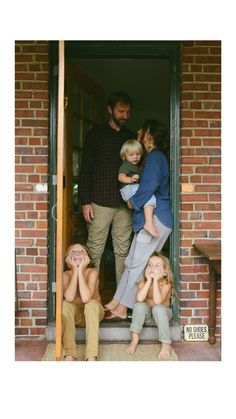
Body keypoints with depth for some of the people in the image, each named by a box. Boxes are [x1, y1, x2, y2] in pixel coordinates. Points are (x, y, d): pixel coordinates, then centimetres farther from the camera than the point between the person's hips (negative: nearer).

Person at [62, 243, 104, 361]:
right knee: (66, 303, -30)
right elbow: (69, 298, -34)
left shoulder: (92, 272, -20)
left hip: (93, 312, -1)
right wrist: (75, 271, -30)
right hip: (75, 314, 2)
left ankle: (91, 356, -37)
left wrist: (80, 270, -32)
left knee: (92, 303, -34)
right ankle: (69, 354, -32)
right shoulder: (66, 274, -14)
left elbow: (85, 298, -37)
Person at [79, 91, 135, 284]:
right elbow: (86, 169, -1)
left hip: (125, 203, 3)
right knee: (95, 251, 0)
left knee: (123, 251, 8)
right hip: (100, 202, -3)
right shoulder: (96, 134, 2)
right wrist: (85, 201, -8)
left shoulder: (131, 137, 12)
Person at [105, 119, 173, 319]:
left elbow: (150, 186, -24)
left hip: (155, 219, -10)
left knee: (137, 264, -5)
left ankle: (121, 307, 3)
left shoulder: (155, 157, -12)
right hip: (150, 218, 10)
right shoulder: (153, 157, 19)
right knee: (133, 263, 10)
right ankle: (116, 303, 16)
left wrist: (134, 202, -11)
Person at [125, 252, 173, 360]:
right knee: (139, 306, -29)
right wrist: (149, 280, -30)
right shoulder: (143, 282, -11)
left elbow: (157, 301, -36)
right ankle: (134, 340, -19)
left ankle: (166, 344, -24)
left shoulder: (166, 284, -18)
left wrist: (155, 280, -33)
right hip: (147, 315, 2)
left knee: (158, 308, -35)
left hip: (161, 314, -2)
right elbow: (139, 298, -31)